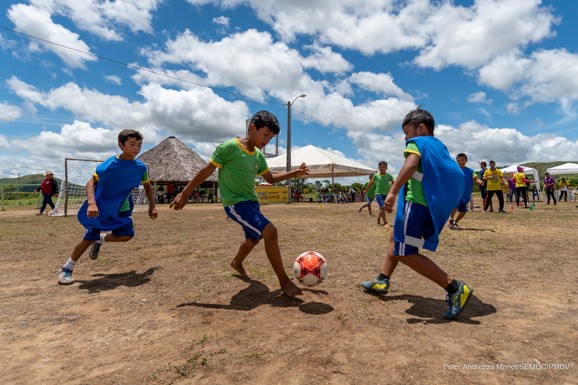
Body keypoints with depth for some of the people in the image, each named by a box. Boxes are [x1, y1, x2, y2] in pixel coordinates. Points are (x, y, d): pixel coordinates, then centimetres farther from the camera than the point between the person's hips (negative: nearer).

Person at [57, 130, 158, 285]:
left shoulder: (141, 167, -8)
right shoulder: (110, 164, -20)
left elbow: (147, 186, 8)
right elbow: (91, 182, -26)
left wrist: (152, 206, 3)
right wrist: (92, 203, -42)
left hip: (122, 210, 4)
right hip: (101, 208, -4)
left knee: (127, 235, -12)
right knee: (89, 238, -5)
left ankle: (100, 239, 20)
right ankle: (67, 269, 16)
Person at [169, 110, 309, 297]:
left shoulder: (258, 156, 8)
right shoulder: (229, 147, -14)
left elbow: (270, 178, 18)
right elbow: (207, 170, -11)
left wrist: (294, 173, 6)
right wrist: (185, 193, -8)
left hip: (252, 202, 9)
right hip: (235, 203, -9)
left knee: (254, 237, 24)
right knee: (269, 231, -23)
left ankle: (237, 263, 54)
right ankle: (284, 281, -12)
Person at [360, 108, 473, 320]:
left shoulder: (417, 142, -3)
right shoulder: (440, 147, 21)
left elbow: (411, 164, -25)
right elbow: (457, 175, 20)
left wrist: (392, 192, -34)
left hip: (416, 203, -10)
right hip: (432, 206, 10)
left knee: (406, 253, -6)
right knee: (395, 236, 23)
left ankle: (455, 288, -8)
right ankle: (382, 281, 30)